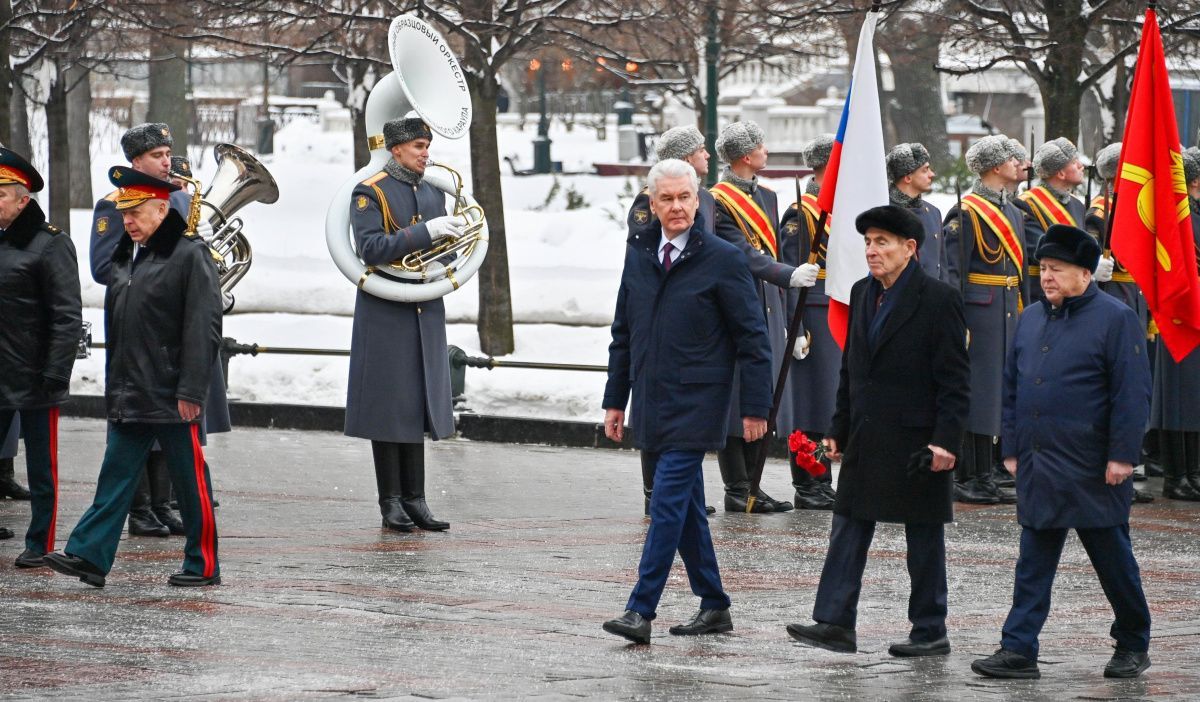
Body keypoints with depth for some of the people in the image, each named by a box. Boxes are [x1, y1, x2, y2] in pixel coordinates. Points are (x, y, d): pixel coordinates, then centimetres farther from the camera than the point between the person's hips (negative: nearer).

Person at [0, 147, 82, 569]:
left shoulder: (50, 245, -10)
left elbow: (67, 318, -13)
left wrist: (55, 374, -18)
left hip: (34, 380, -6)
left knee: (41, 467, 4)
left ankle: (40, 544, 12)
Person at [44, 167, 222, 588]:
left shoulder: (190, 255, -10)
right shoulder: (124, 258, 14)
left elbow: (203, 328, -15)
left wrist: (191, 391, -18)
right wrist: (113, 388, 17)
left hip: (171, 397, -7)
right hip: (129, 396, 7)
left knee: (190, 482, 2)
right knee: (116, 475, 4)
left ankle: (203, 565, 10)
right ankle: (90, 556, 1)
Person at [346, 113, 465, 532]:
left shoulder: (434, 193, 14)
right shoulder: (369, 193, -6)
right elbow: (371, 248, -19)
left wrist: (454, 236, -4)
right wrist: (426, 232, -24)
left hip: (426, 313, 6)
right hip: (386, 316, -6)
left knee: (419, 405, 7)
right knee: (389, 407, -2)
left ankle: (415, 499, 11)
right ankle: (391, 502, 3)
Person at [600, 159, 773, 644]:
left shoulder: (722, 259, -7)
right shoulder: (638, 253, 9)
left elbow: (752, 337, -6)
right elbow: (624, 331, 16)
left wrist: (754, 407, -9)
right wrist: (616, 399, 13)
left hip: (696, 404, -6)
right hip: (652, 401, 6)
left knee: (668, 504, -11)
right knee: (686, 509, 12)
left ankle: (640, 611, -13)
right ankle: (713, 607, 21)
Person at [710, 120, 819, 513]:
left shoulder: (766, 197, 16)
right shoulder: (719, 201, -11)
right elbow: (744, 255, -22)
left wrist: (782, 317, 20)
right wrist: (791, 276, -34)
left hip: (766, 311, 8)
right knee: (736, 398, -5)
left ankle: (751, 487, 14)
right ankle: (737, 491, -1)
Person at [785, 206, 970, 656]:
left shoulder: (938, 300, -10)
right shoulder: (862, 294, 11)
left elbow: (955, 380, -12)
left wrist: (946, 441, -18)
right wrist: (839, 429, 14)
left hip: (916, 442, -7)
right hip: (865, 441, 7)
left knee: (924, 539, 3)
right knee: (848, 531, 3)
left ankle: (931, 632, 11)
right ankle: (836, 624, 3)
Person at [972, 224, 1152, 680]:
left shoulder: (1115, 319, -7)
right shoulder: (1031, 319, 12)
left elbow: (1133, 393, -11)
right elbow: (1012, 387, 18)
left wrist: (1122, 455, -15)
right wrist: (1011, 448, 13)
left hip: (1092, 471, -6)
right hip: (1038, 467, 6)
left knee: (1113, 558, 7)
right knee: (1033, 562, 3)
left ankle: (1133, 647, 21)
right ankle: (1018, 651, 2)